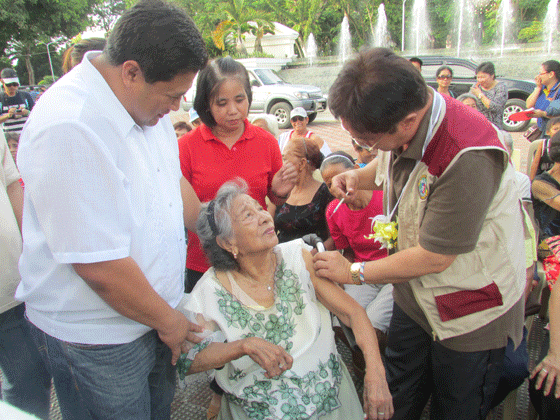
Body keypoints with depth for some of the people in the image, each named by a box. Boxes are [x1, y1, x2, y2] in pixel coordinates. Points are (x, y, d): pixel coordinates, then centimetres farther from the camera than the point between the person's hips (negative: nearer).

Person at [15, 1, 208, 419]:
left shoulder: (144, 102, -1)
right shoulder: (69, 129, -29)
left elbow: (174, 181, 13)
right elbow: (99, 265, -28)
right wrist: (168, 321, -13)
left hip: (154, 316, 8)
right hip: (94, 339, -7)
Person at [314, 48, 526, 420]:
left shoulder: (468, 159, -36)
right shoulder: (412, 125, -10)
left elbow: (433, 259, -28)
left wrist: (355, 272, -15)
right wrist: (358, 176, -6)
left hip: (471, 312, -6)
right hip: (417, 293, 7)